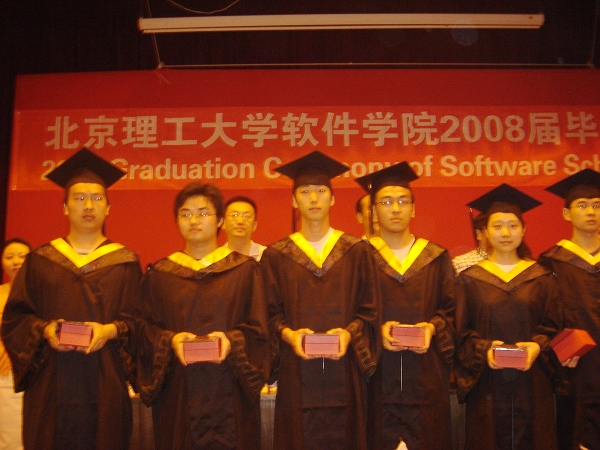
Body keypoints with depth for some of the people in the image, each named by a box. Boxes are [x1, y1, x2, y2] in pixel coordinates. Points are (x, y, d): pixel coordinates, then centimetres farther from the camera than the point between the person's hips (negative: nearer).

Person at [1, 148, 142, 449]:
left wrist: (110, 330, -17)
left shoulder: (126, 263, 5)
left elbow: (140, 319, 1)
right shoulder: (40, 260, 9)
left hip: (105, 386, -1)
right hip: (51, 386, 1)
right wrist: (44, 330, -12)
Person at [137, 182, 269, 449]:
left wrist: (232, 340, -18)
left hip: (229, 390, -1)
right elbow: (147, 330, 4)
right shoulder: (159, 275, 8)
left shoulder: (245, 270, 4)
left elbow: (258, 329, 0)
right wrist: (170, 340, -15)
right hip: (177, 393, 1)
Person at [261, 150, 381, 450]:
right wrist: (288, 334, -15)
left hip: (344, 370, 0)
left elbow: (369, 310, 4)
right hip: (296, 372, 0)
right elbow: (270, 313, 4)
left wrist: (349, 333, -14)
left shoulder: (357, 252, 6)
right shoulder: (276, 256, 6)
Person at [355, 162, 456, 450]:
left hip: (427, 375, 2)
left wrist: (433, 327, -12)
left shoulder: (437, 258, 8)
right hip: (377, 375, -1)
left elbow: (451, 309, 7)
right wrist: (377, 330, -17)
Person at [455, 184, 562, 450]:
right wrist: (483, 349, -16)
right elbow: (462, 331, 1)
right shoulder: (470, 279, 3)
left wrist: (537, 346, -14)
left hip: (531, 382, 1)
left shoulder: (541, 277, 5)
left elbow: (553, 326, 5)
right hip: (487, 383, -1)